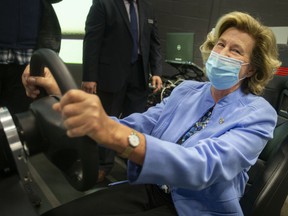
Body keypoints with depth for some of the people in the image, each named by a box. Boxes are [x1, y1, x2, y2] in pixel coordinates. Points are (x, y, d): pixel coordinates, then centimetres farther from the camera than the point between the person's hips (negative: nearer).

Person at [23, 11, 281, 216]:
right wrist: (62, 95, -17)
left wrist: (115, 134, -45)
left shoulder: (259, 113, -10)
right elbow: (136, 127, -4)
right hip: (152, 187, 4)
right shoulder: (186, 90, 5)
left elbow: (206, 166, -29)